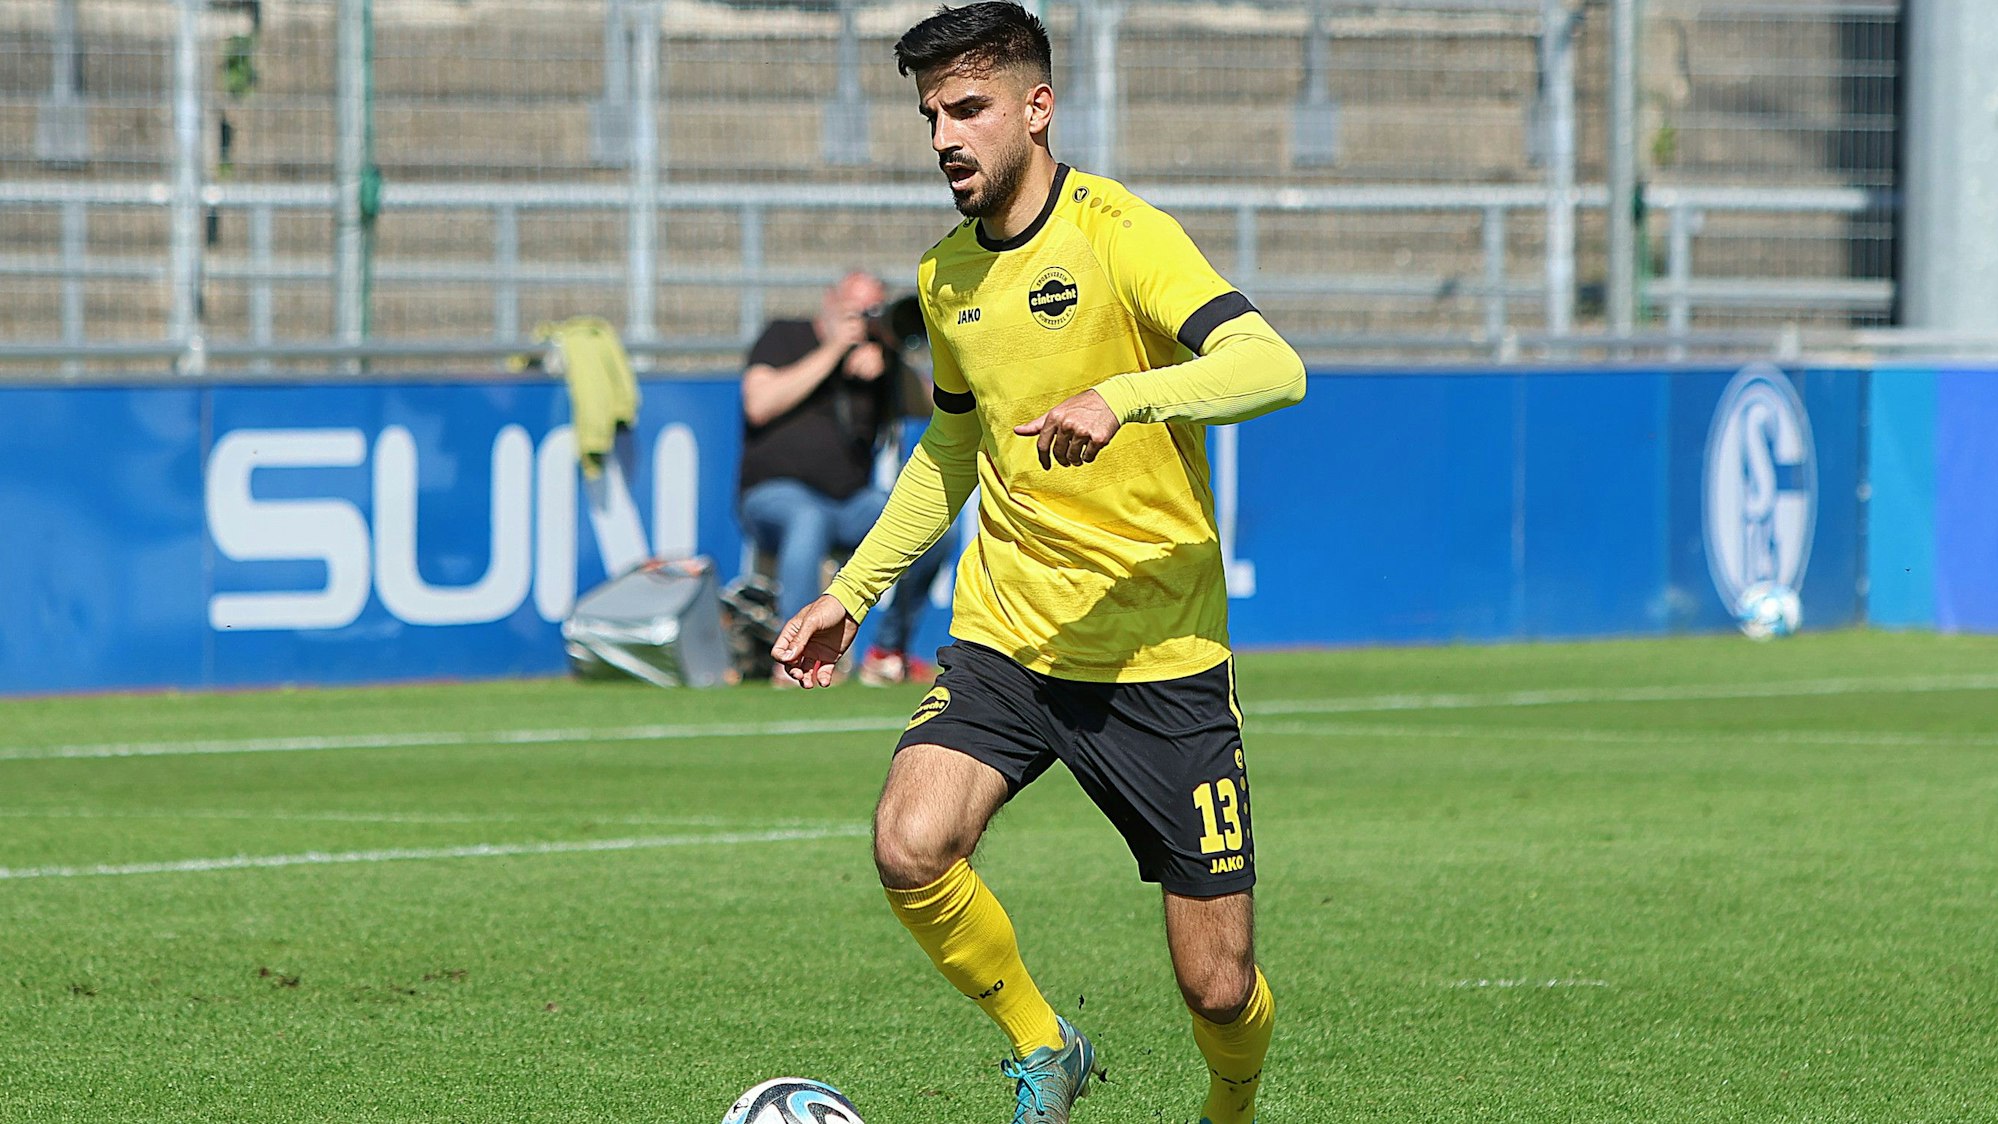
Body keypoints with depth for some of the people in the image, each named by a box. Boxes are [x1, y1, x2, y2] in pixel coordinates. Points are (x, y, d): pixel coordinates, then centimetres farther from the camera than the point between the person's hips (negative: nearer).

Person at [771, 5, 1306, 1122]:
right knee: (912, 849, -24)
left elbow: (1273, 367, -26)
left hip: (1160, 653, -5)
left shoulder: (1117, 232, -12)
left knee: (1219, 988, -2)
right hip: (1004, 638, 5)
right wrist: (850, 594, 22)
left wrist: (1120, 397, -40)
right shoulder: (947, 276, 8)